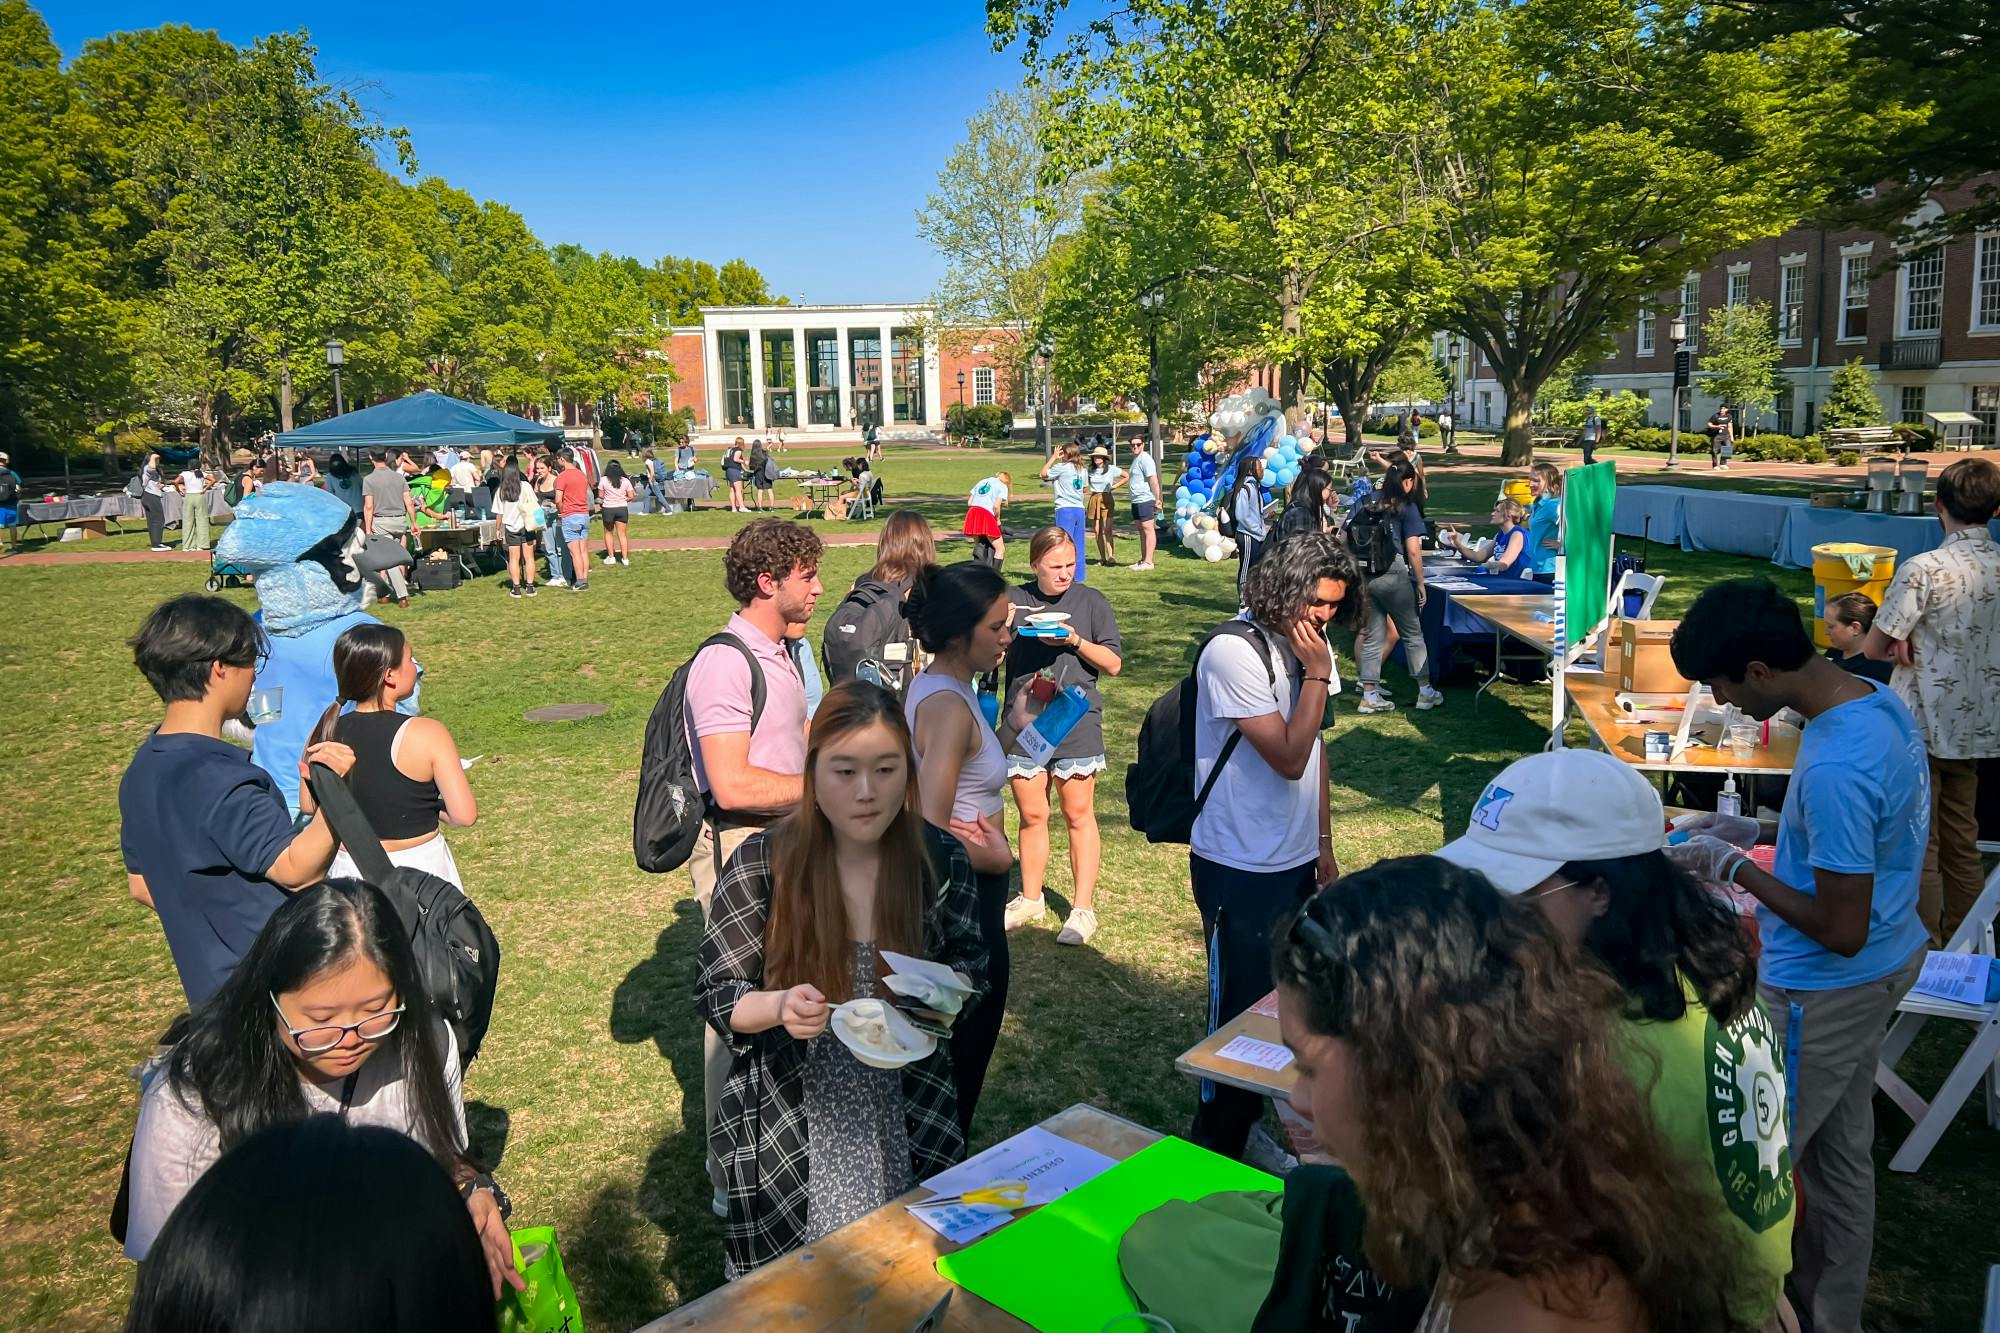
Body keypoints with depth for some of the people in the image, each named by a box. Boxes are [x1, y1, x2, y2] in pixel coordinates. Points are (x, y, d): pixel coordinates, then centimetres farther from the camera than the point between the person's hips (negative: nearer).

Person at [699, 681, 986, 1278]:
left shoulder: (940, 860, -7)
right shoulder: (761, 863, -14)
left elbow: (970, 971, 5)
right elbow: (717, 994, -8)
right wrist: (780, 1006, -28)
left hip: (906, 1124, 2)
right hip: (789, 1128, -2)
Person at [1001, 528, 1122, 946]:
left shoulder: (1091, 601, 0)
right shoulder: (1014, 600, 5)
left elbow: (1113, 663, -1)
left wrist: (1075, 641, -16)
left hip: (1075, 723, -2)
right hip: (1023, 724, 2)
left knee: (1078, 814, 3)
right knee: (1031, 815, 11)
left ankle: (1083, 908, 12)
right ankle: (1030, 899, 26)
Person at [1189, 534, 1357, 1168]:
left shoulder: (1307, 646, 5)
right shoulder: (1235, 653, -21)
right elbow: (1289, 758, -24)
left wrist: (1323, 847, 17)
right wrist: (1317, 674, -20)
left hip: (1295, 861, 8)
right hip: (1240, 871, -8)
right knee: (1239, 1008, 5)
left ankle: (1244, 1126, 36)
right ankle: (1217, 1147, 24)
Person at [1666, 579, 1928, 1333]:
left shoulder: (1833, 768, -32)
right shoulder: (1880, 703, -3)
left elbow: (1842, 930, -27)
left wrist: (1733, 867, -17)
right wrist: (1757, 830, 6)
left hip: (1823, 994, -9)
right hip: (1886, 963, 9)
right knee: (1842, 1156, 23)